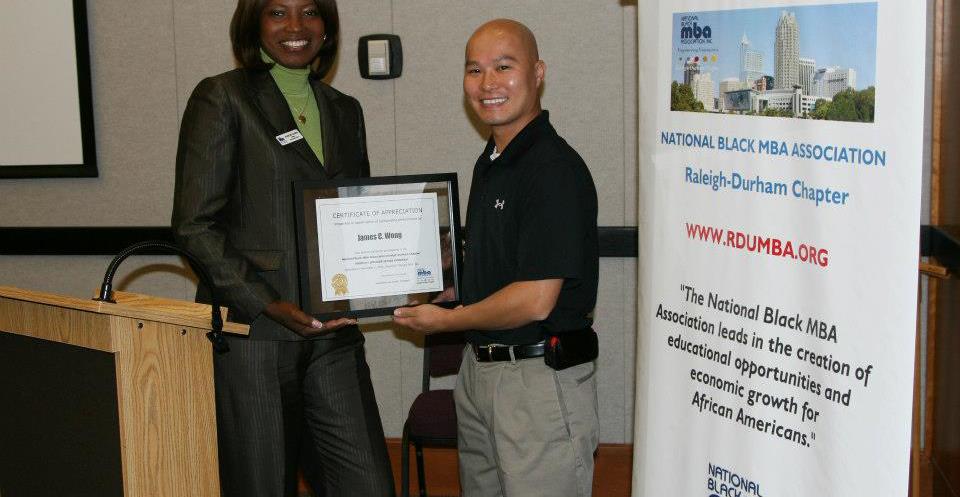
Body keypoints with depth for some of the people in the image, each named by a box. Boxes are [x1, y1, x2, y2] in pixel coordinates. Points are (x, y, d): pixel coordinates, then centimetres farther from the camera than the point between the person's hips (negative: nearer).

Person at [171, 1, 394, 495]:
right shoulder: (222, 98, -1)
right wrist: (268, 304, -16)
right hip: (252, 330, -4)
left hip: (332, 333, 5)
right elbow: (194, 225, -7)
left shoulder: (344, 111, 15)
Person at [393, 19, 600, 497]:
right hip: (480, 365, 9)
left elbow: (534, 301, -23)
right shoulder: (491, 162, 11)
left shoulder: (554, 169, -19)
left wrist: (446, 319, -11)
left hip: (541, 380, -9)